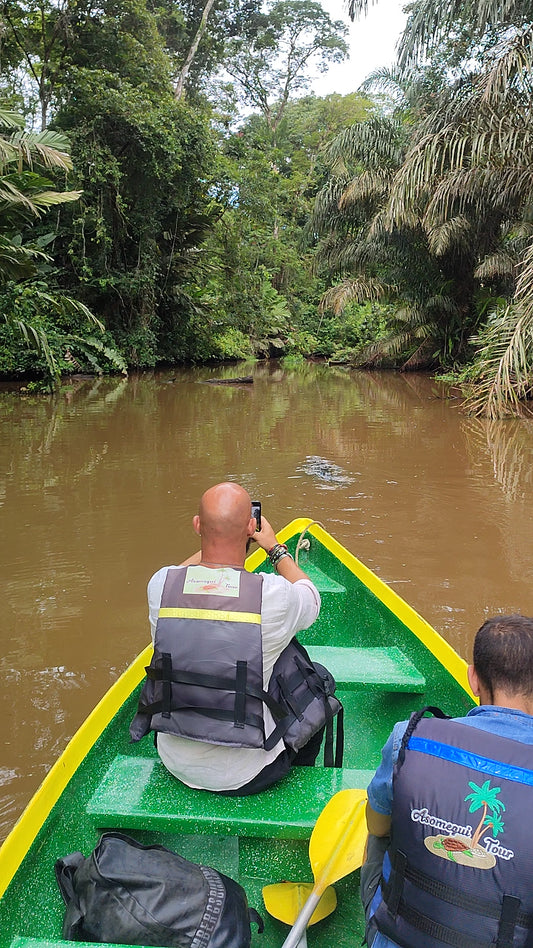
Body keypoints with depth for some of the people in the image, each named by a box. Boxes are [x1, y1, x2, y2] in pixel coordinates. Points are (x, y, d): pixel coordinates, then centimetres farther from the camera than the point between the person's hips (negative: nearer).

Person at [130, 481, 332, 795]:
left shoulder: (160, 584, -15)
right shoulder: (274, 595, -24)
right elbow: (312, 598, 3)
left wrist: (212, 539, 19)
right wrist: (276, 548, 15)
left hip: (177, 765, 3)